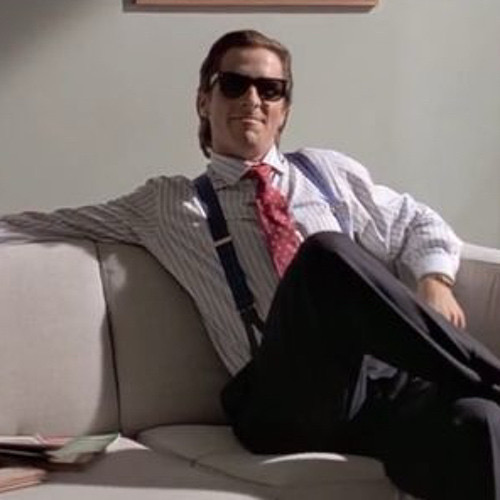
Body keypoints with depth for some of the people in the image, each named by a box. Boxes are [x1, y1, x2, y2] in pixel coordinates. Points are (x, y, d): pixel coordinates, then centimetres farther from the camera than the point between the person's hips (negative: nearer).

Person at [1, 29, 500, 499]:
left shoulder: (327, 170, 26)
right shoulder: (166, 204, 20)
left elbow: (419, 224, 30)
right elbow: (48, 224, 19)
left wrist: (434, 282, 10)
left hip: (387, 369, 1)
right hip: (284, 397, 0)